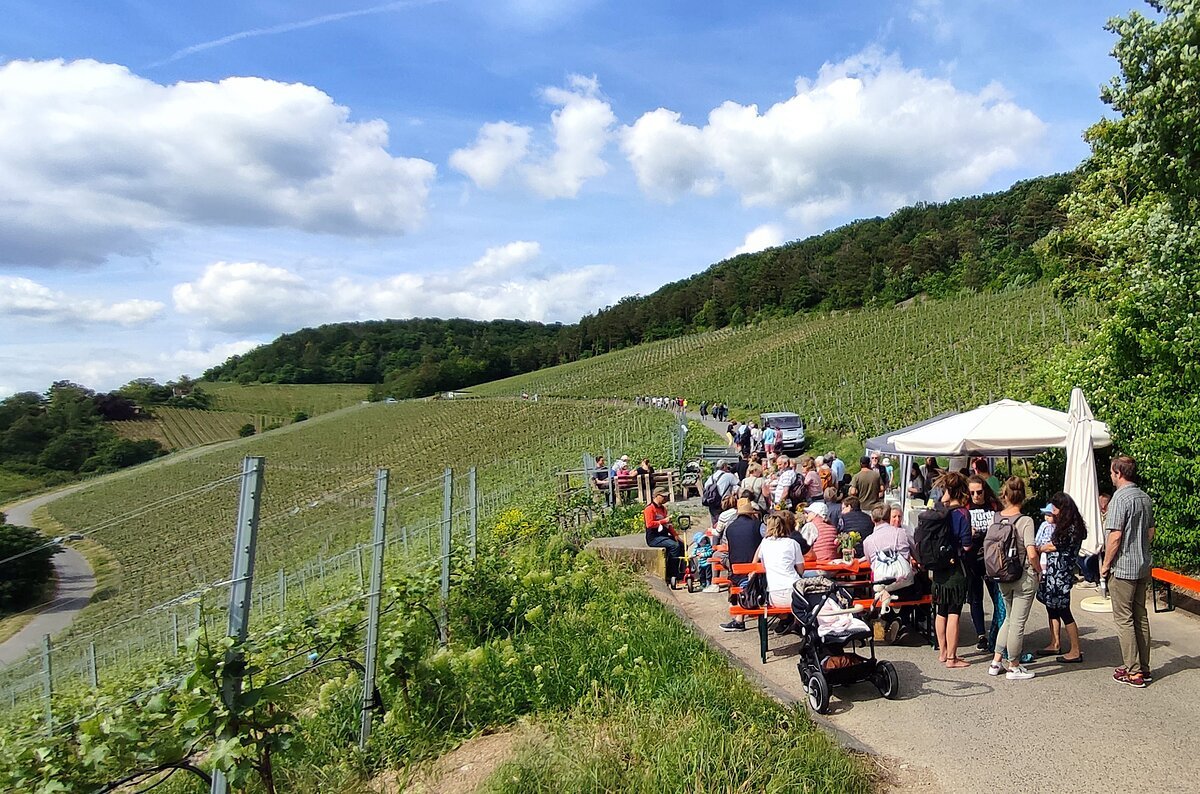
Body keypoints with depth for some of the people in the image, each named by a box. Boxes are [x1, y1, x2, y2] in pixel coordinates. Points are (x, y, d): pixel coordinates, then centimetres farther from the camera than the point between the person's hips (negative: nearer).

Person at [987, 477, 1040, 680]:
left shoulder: (996, 518, -1)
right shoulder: (1025, 521, -16)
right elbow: (1032, 554, -23)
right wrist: (1039, 570, -4)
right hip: (1024, 577, -5)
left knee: (1009, 618, 21)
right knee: (1018, 622, 5)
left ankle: (996, 661, 21)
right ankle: (1014, 667, 16)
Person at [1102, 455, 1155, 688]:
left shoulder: (1120, 498, -17)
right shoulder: (1145, 498, 9)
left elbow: (1115, 536, -19)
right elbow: (1151, 533, 16)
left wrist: (1105, 565, -9)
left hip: (1123, 569, -8)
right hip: (1143, 566, 8)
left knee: (1124, 619, -1)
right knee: (1140, 616, 14)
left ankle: (1133, 672, 1)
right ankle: (1144, 668, 20)